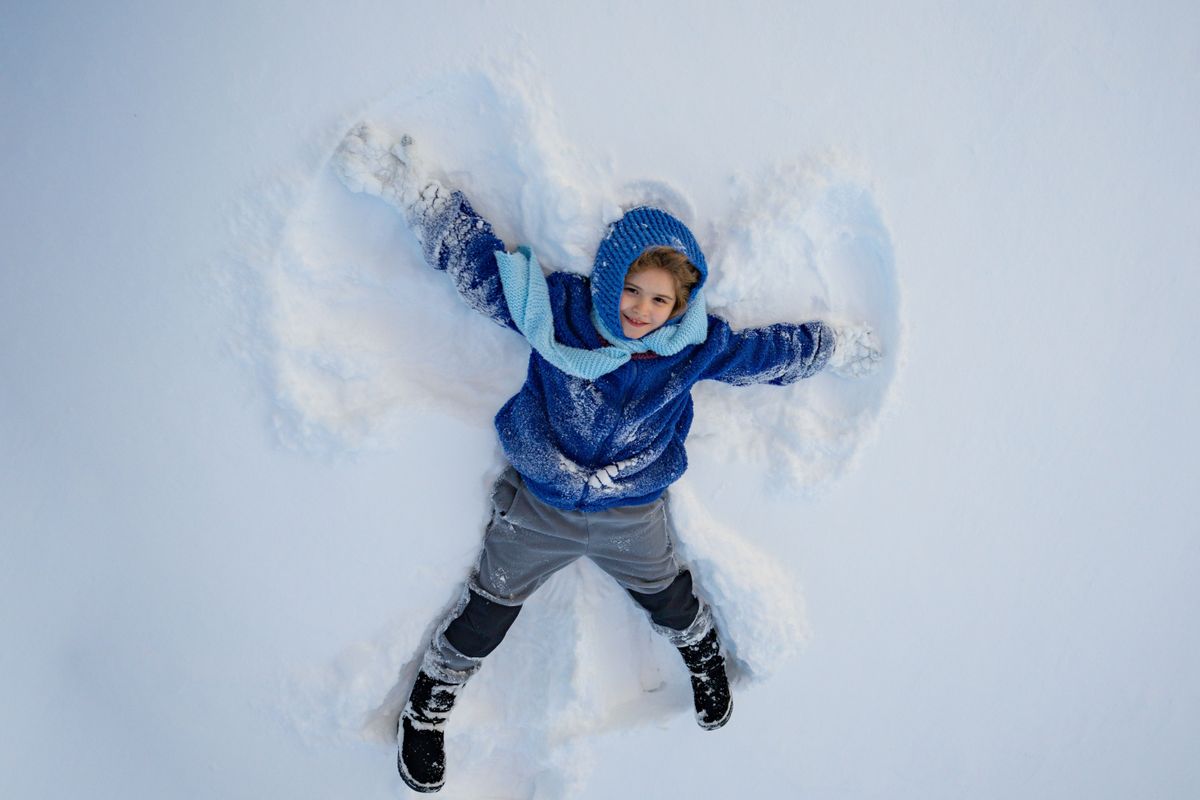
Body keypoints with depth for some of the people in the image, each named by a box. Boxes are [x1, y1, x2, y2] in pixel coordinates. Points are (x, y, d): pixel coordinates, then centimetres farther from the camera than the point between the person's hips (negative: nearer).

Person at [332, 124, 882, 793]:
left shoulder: (697, 347, -15)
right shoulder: (558, 310, -22)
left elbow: (773, 351, 2)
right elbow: (478, 256, -16)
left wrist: (840, 348, 13)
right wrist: (409, 188, -17)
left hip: (634, 517, 2)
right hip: (536, 510, -1)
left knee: (669, 599, 27)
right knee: (486, 616, 15)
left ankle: (704, 653, 64)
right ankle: (429, 706, 44)